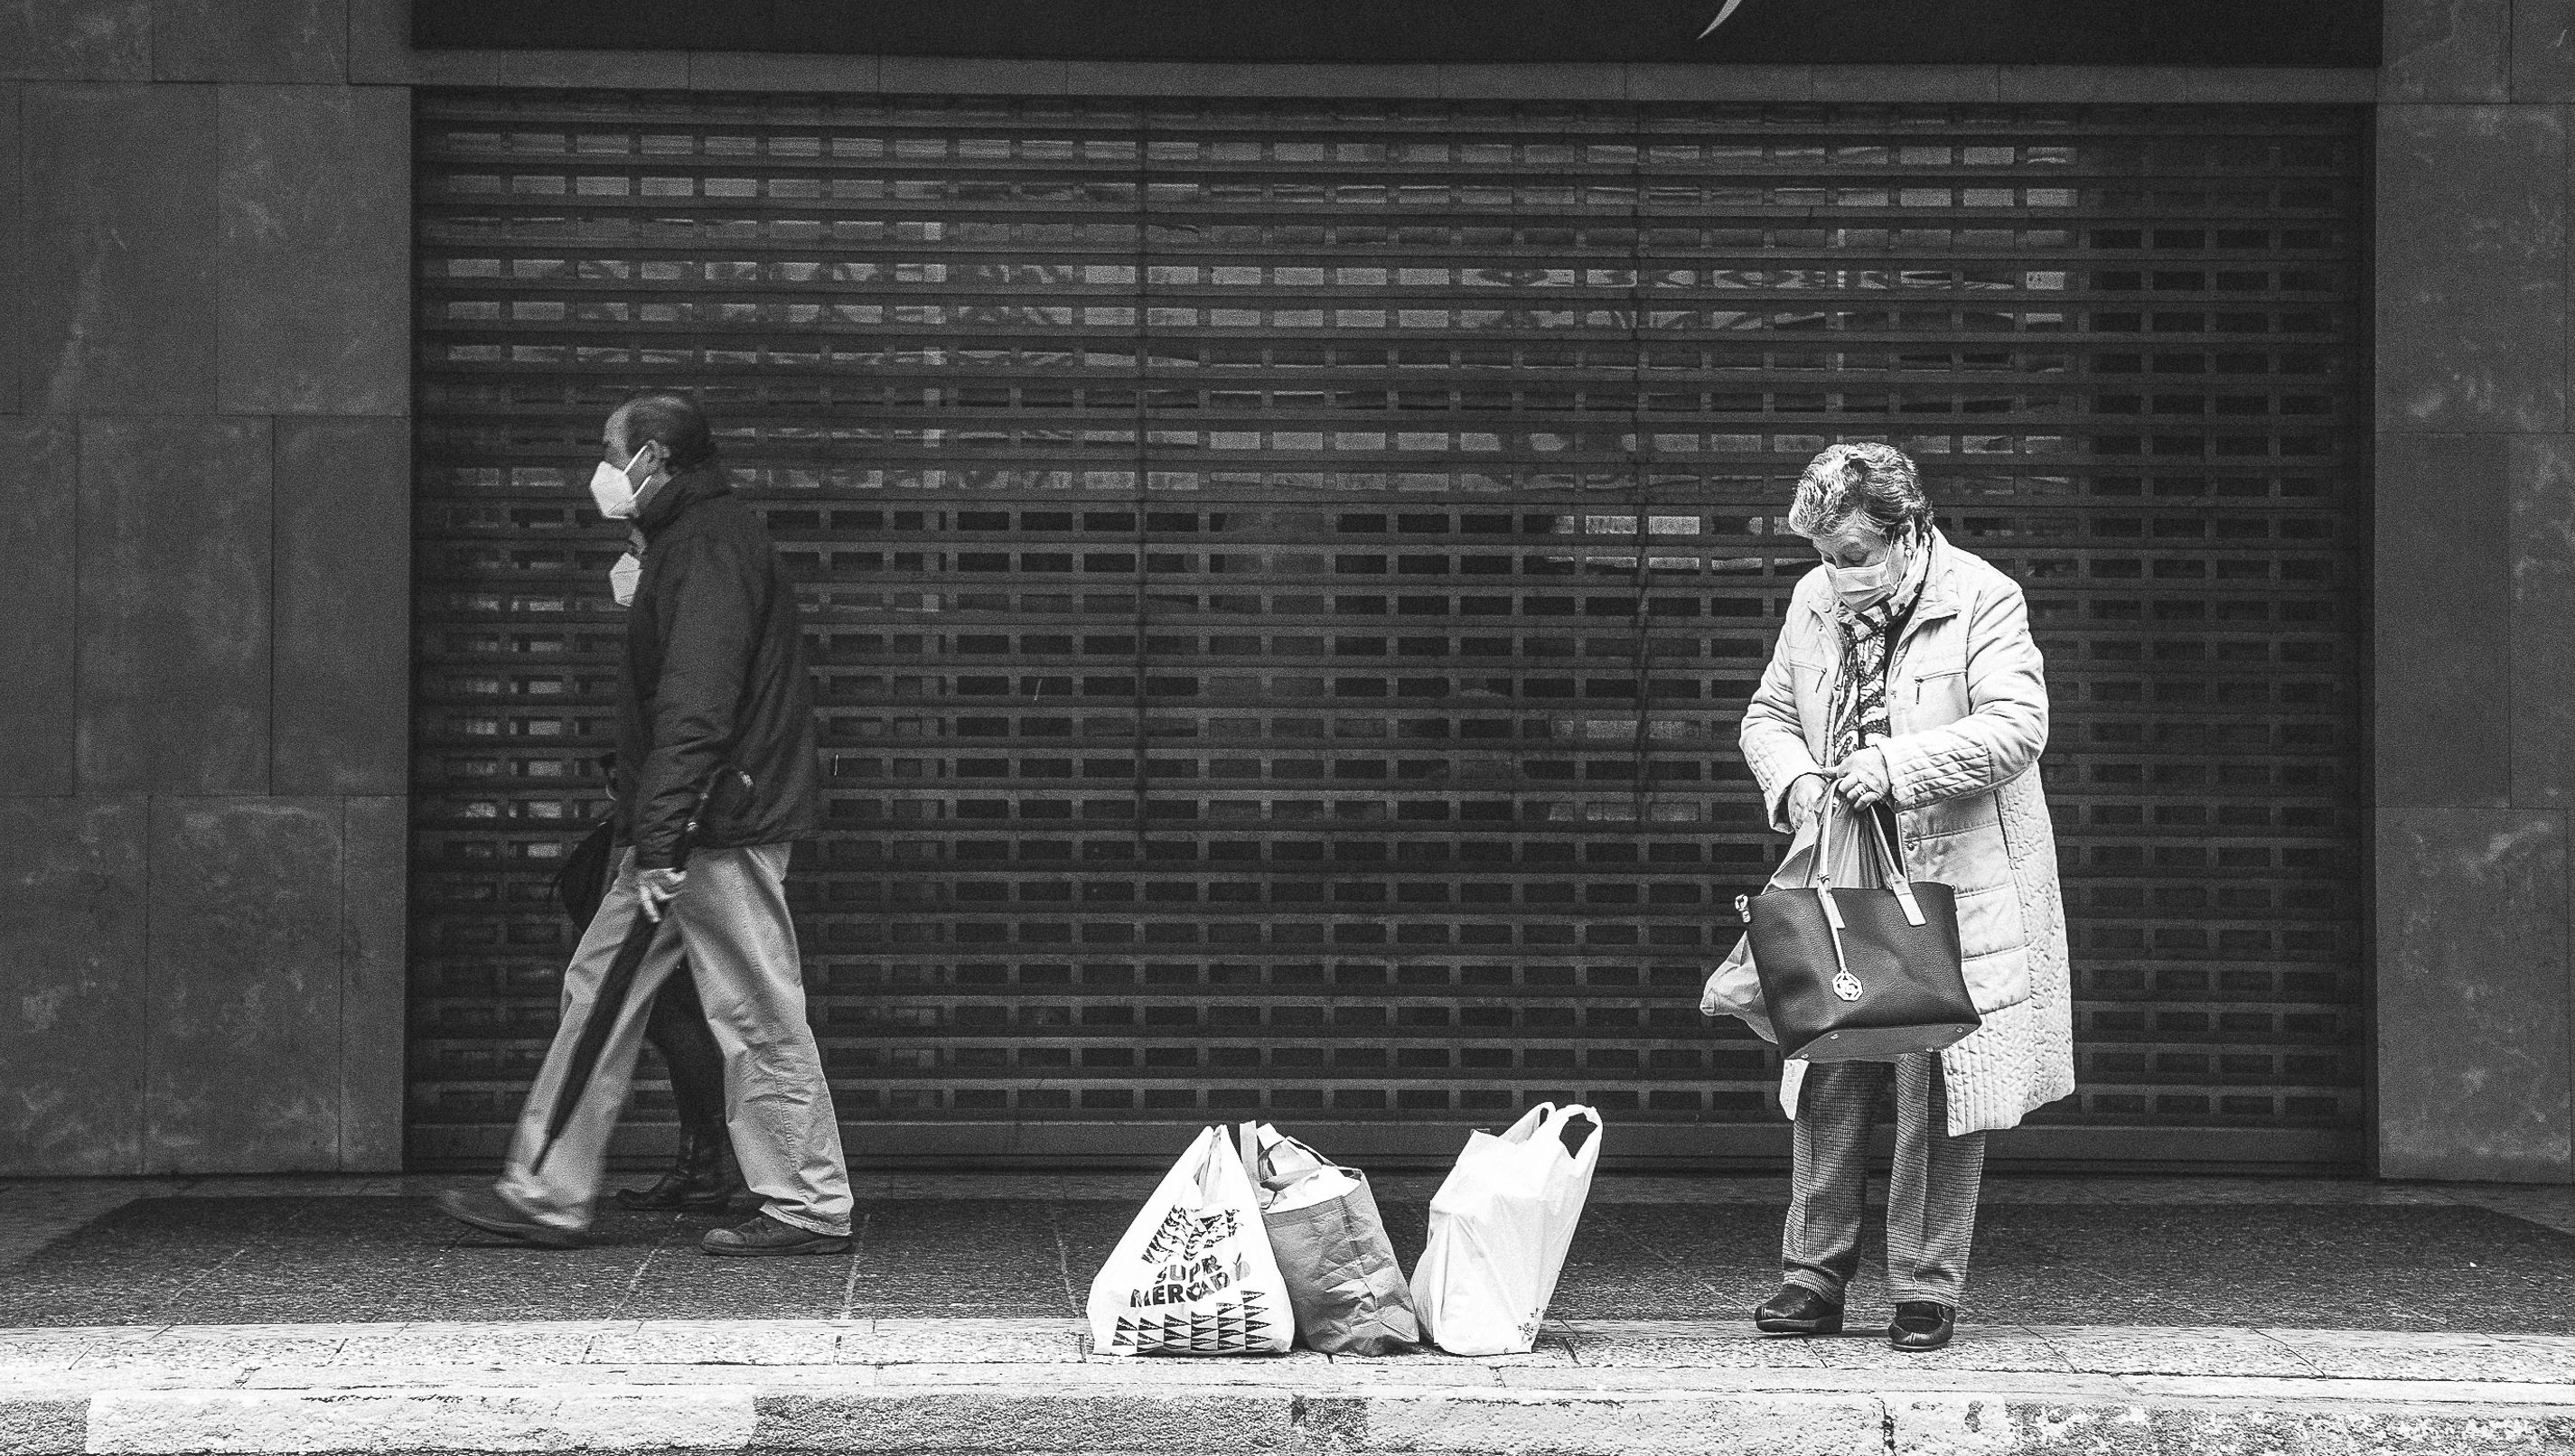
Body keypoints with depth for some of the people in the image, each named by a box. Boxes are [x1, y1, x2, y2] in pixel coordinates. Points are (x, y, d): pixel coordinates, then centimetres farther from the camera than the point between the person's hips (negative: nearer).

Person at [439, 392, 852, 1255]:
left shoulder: (712, 544, -14)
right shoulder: (680, 541, 20)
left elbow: (694, 705, -23)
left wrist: (660, 835, -27)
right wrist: (650, 837, 17)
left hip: (721, 827, -11)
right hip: (686, 829, 11)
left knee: (758, 1019, -5)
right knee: (598, 992, 11)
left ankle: (811, 1211, 2)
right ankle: (546, 1196, 15)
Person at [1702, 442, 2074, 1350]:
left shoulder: (1983, 600, -8)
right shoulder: (1815, 602, 8)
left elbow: (2017, 726, -17)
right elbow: (1766, 715, 17)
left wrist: (1897, 765, -25)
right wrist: (1794, 777, -5)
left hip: (1952, 884, -5)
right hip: (1840, 883, 5)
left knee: (1936, 1093, -1)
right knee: (1828, 1080, 5)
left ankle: (1926, 1289, 8)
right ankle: (1814, 1278, 14)